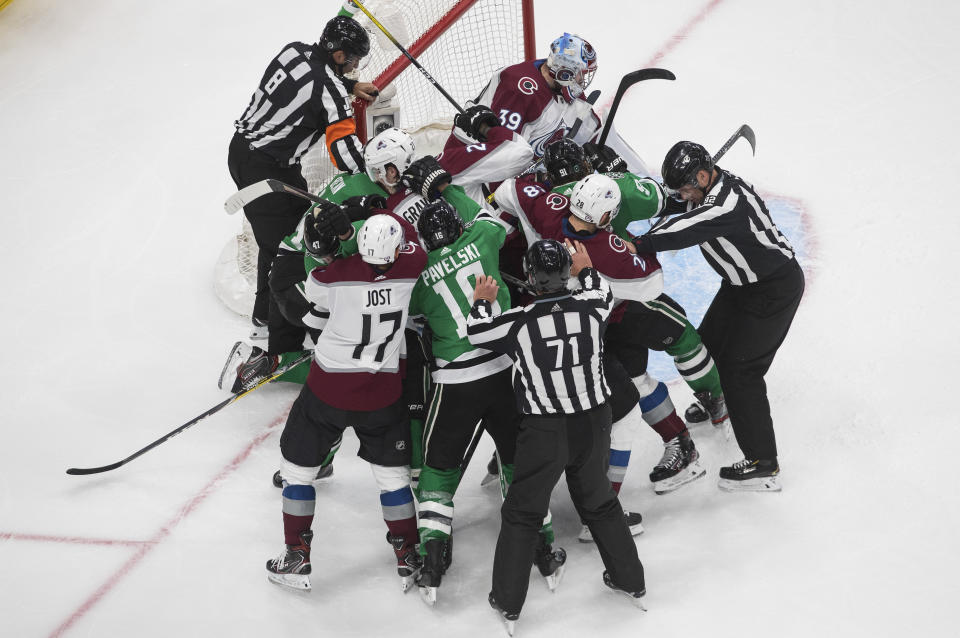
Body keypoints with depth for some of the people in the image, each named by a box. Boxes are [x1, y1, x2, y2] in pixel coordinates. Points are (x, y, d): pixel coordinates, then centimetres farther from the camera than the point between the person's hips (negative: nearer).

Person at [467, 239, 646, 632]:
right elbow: (604, 294, 14)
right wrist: (586, 269, 29)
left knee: (522, 512, 12)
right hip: (593, 423, 3)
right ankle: (630, 580, 35)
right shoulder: (589, 308, -12)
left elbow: (478, 333, 2)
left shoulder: (518, 323, -19)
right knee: (598, 500, 24)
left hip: (544, 432, -3)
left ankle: (508, 602, 16)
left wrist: (483, 302, 20)